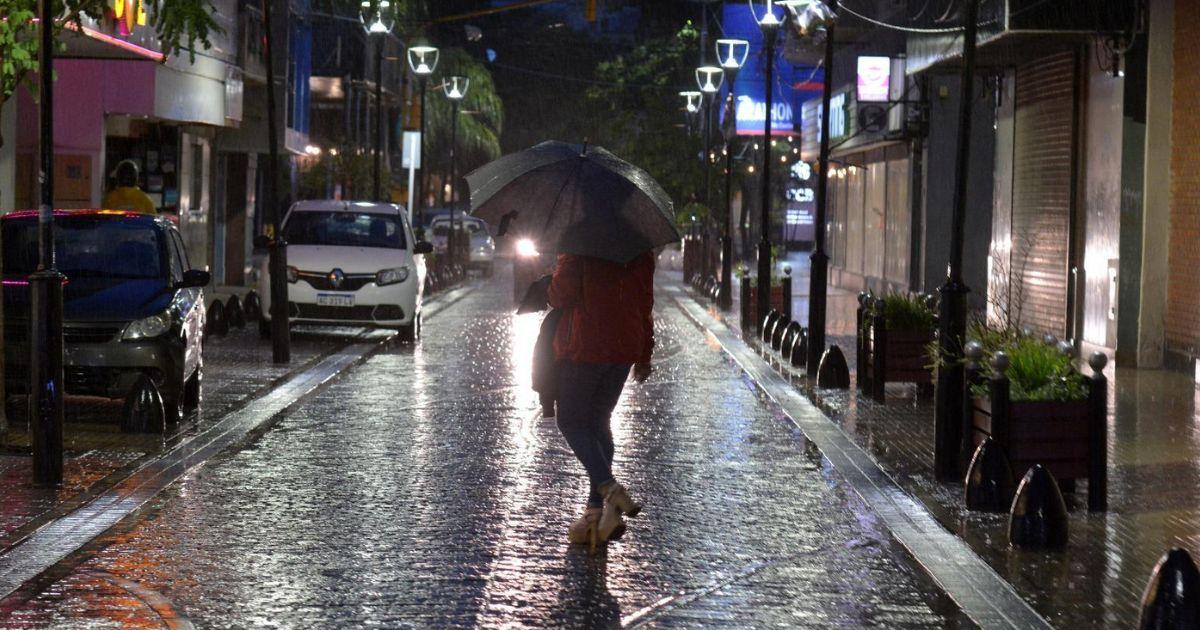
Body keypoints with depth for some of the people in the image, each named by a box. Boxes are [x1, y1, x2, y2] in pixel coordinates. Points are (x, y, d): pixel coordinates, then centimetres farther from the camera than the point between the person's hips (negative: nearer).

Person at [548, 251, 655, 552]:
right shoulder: (641, 252, 5)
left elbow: (560, 296, -16)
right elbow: (646, 305, 9)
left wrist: (548, 290, 9)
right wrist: (644, 354, 17)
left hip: (583, 348, -6)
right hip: (626, 348, 6)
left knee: (571, 421, 6)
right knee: (599, 422, 15)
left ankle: (610, 489, -15)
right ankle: (597, 510, 10)